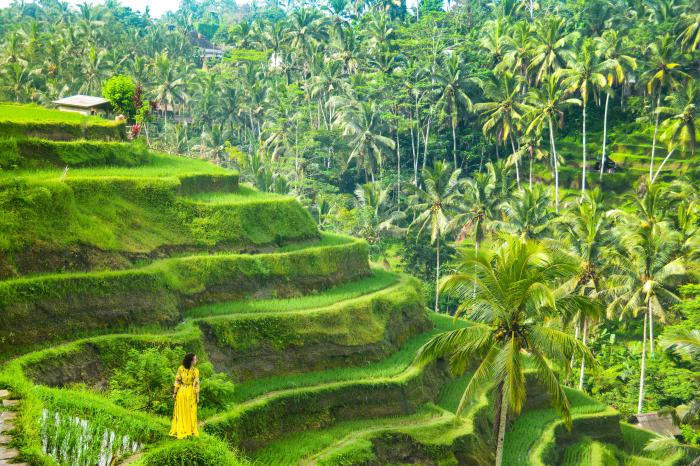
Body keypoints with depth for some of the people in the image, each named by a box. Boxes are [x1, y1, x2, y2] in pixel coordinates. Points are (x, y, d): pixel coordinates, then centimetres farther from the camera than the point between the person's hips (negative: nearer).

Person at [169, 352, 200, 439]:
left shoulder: (180, 368, -10)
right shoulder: (195, 371, -15)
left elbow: (177, 382, -7)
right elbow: (196, 385, -12)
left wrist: (174, 393, 1)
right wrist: (197, 396, -4)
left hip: (181, 392, 2)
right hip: (191, 393, -2)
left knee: (181, 412, 12)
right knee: (190, 413, 10)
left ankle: (179, 431, 14)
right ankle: (190, 431, 14)